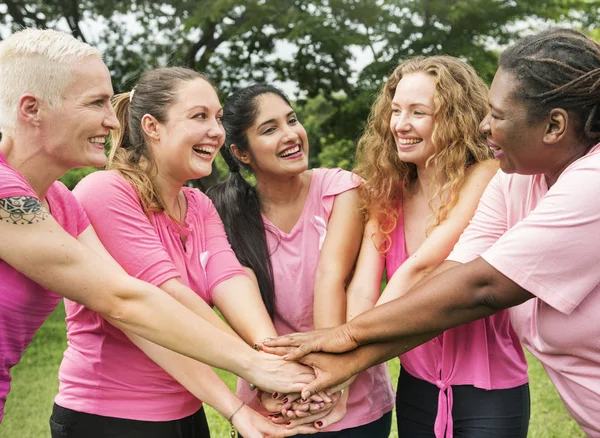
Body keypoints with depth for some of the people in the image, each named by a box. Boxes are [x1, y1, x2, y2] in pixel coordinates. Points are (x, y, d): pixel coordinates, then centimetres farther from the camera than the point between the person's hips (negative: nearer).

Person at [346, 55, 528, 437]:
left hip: (489, 394, -5)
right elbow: (363, 290, -13)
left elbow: (418, 269, -25)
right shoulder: (389, 196, 0)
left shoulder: (486, 178, -16)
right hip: (416, 387, 5)